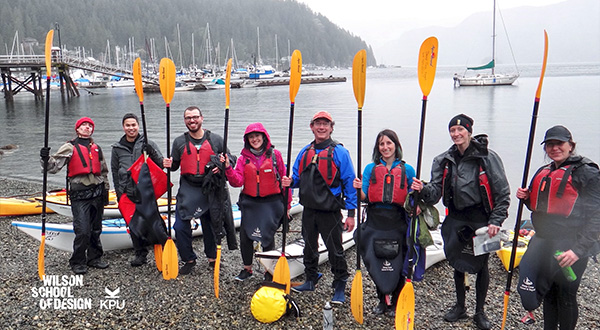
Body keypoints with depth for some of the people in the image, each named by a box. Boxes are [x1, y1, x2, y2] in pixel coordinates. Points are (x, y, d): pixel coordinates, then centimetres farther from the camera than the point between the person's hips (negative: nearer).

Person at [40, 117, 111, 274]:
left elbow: (104, 171, 22)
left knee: (96, 229, 10)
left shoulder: (96, 148, 16)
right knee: (83, 231, -9)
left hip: (97, 193, 5)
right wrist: (46, 159, -27)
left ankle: (94, 258, 24)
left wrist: (105, 190, 18)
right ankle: (77, 262, 7)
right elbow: (54, 166, -8)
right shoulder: (70, 147, 1)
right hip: (79, 195, -5)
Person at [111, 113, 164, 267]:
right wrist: (119, 193, 10)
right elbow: (114, 171, 14)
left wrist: (151, 152, -21)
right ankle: (140, 253, 18)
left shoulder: (148, 144, 3)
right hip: (128, 194, 3)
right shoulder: (117, 148, 10)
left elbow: (161, 164, -1)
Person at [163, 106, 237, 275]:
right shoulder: (179, 142, 6)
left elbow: (229, 159, 11)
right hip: (188, 189, 1)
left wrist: (221, 166, -11)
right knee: (180, 226, -4)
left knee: (210, 225, 10)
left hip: (210, 189, -1)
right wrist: (169, 164, -10)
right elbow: (175, 165, 13)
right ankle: (188, 259, 16)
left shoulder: (216, 140, 3)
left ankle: (212, 257, 32)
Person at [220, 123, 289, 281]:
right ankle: (247, 268, 28)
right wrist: (228, 168, -21)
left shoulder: (274, 154, -2)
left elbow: (284, 178, 2)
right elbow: (237, 182, -5)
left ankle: (269, 271, 24)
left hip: (271, 203, -2)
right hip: (249, 203, 2)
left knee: (268, 237, 3)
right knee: (245, 236, 5)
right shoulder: (243, 158, 3)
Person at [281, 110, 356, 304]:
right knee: (309, 247, 18)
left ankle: (340, 288, 17)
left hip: (330, 211, -5)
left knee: (335, 250, 2)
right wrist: (290, 182, -7)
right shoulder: (305, 152, 9)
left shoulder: (339, 152, -8)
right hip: (309, 209, 6)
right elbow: (298, 178, 18)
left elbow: (349, 183, -8)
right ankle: (310, 280, 35)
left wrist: (351, 213, -11)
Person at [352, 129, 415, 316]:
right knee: (376, 263, 8)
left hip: (397, 224, -1)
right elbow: (365, 198, 3)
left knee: (397, 264, 2)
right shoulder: (371, 168, 7)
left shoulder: (407, 170, 4)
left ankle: (395, 302, 21)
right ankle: (382, 300, 27)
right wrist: (359, 189, -17)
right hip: (375, 223, 2)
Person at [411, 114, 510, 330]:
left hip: (481, 218, -4)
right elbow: (436, 191, -2)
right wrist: (424, 190, -24)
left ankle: (480, 312, 27)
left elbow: (502, 193, -8)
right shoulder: (444, 160, 2)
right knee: (457, 262, 14)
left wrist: (496, 221, -13)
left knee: (481, 265, 8)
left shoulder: (487, 157, -10)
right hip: (456, 218, 4)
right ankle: (460, 307, 34)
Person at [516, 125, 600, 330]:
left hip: (570, 247, -6)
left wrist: (579, 249, -21)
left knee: (566, 298, 5)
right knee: (548, 294, 16)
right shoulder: (543, 173, 12)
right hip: (543, 242, 6)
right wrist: (526, 198, 1)